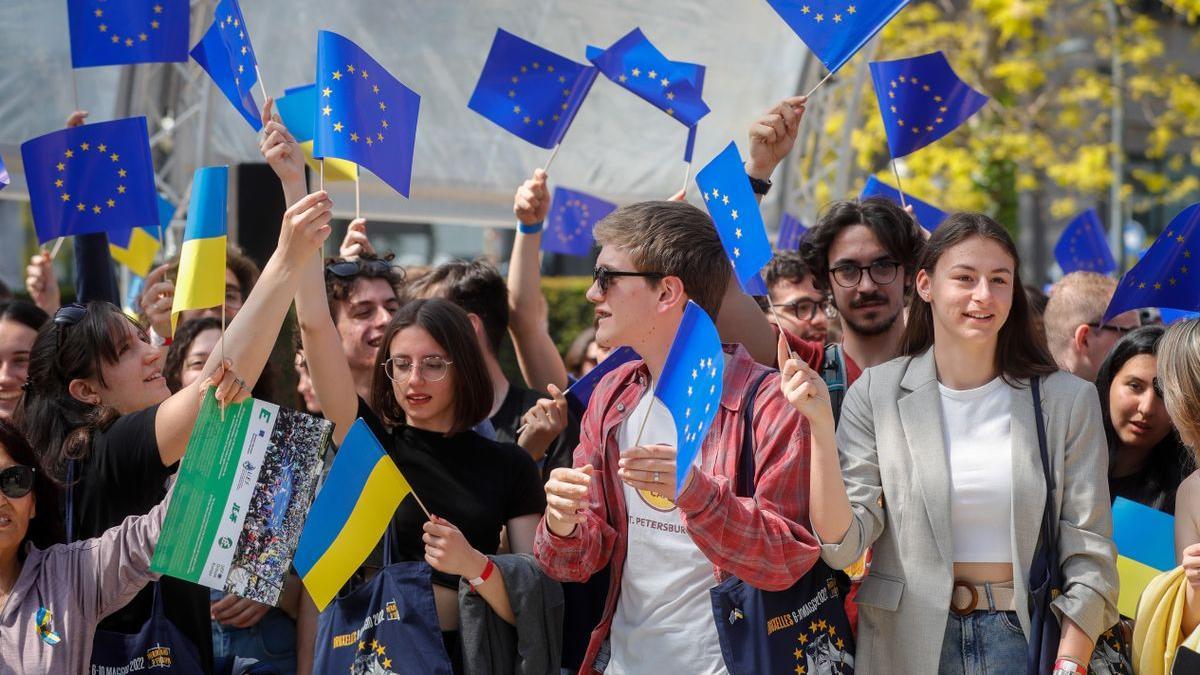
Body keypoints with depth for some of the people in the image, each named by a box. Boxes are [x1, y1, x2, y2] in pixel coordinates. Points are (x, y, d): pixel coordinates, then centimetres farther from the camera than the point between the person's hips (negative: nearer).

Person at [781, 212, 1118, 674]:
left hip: (1025, 637, 0)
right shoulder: (875, 394, -3)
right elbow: (842, 544, -8)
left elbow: (1088, 557, -3)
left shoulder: (1068, 400, -2)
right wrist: (820, 426, -18)